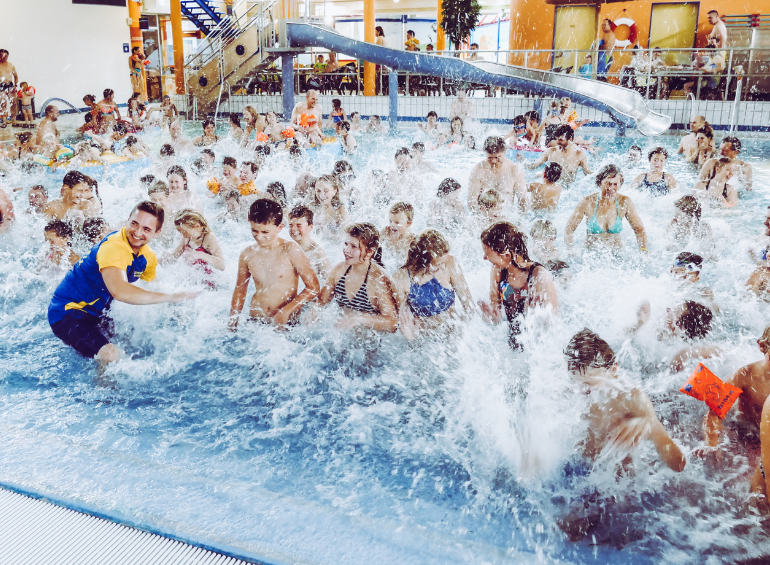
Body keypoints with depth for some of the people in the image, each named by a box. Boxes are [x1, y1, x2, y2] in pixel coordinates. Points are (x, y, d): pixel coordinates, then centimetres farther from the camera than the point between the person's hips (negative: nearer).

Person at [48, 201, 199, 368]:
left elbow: (154, 290, 11)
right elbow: (120, 291, -43)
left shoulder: (148, 257, 2)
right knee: (110, 355, -29)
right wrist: (172, 297, -37)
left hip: (96, 314, 9)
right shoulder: (113, 247, -28)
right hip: (67, 311, -9)